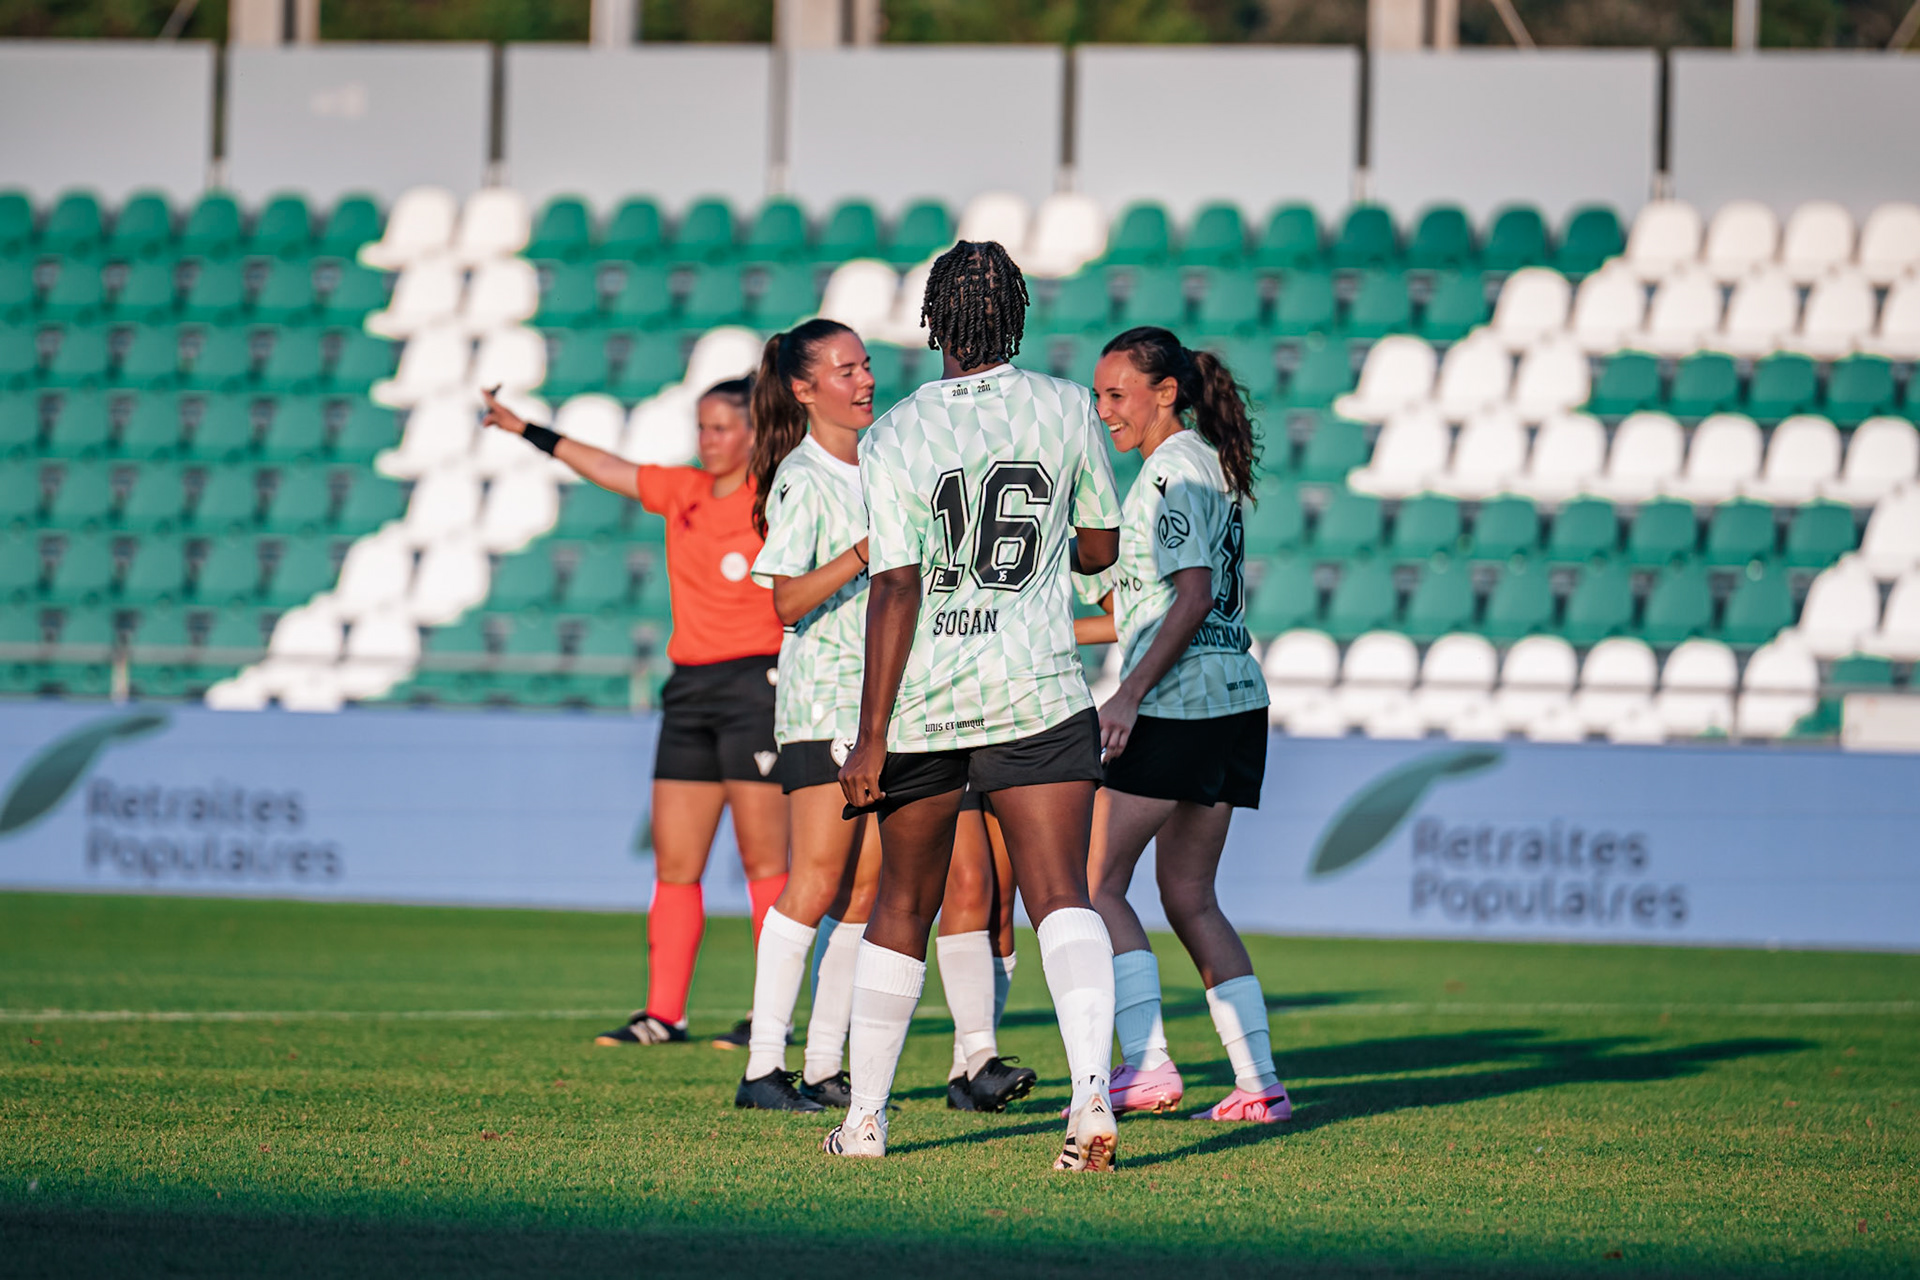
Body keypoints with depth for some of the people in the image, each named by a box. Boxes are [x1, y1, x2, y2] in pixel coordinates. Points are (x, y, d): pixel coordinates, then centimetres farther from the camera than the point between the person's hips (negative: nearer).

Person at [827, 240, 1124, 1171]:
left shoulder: (895, 437, -7)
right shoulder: (1066, 410, 0)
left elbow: (894, 590, -12)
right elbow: (1100, 548, 11)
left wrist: (872, 739, -10)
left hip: (921, 700, 0)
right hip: (1038, 692, 0)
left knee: (902, 907, 14)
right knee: (1062, 898, -8)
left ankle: (865, 1118, 22)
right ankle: (1092, 1081, -31)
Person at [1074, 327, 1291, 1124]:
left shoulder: (1173, 470, -10)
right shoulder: (1208, 465, 19)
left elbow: (1192, 600, -20)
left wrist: (1130, 693, -23)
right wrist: (1060, 632, 26)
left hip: (1180, 702, -10)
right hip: (1235, 700, 10)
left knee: (1097, 884, -5)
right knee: (1189, 899, 12)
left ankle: (1147, 1062, -14)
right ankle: (1259, 1082, 7)